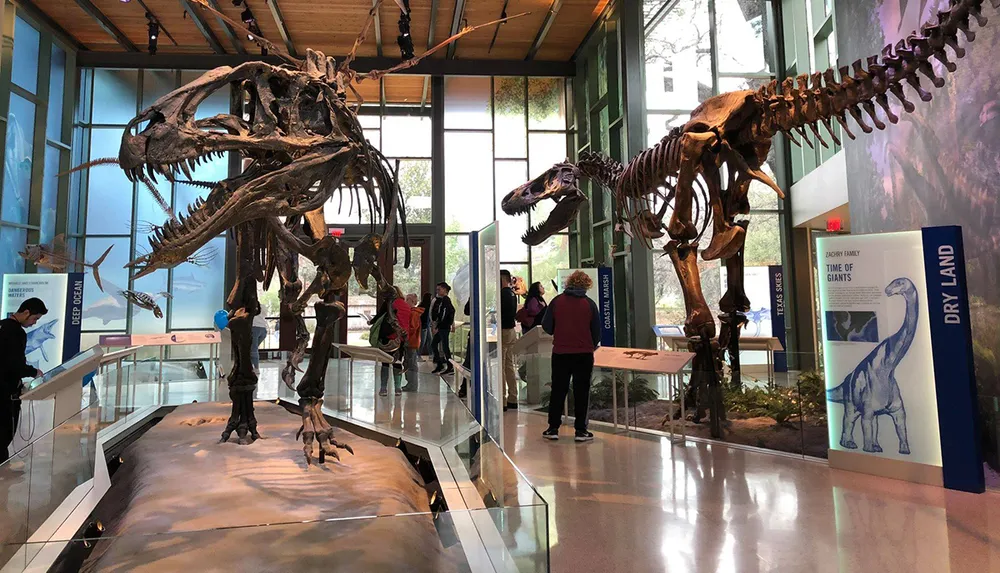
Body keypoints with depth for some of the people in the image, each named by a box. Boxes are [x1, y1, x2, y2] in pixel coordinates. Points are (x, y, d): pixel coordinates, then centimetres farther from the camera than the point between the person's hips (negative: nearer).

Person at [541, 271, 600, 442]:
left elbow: (546, 326, -1)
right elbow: (597, 331, 1)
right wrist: (592, 346, 19)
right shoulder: (589, 304, -4)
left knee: (558, 390, 11)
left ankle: (553, 429, 14)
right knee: (581, 391, 8)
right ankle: (581, 430, 10)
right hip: (584, 354, -1)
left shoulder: (557, 301, -3)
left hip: (560, 353, 1)